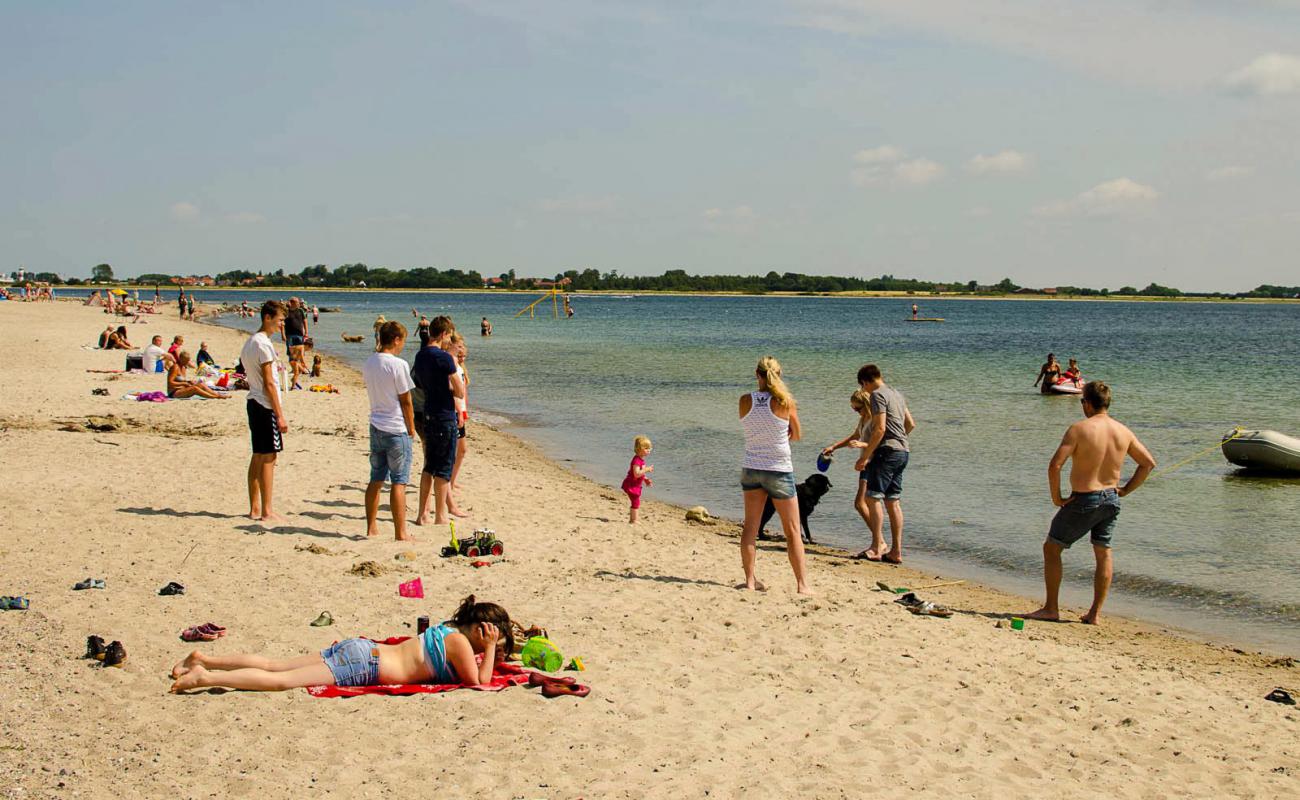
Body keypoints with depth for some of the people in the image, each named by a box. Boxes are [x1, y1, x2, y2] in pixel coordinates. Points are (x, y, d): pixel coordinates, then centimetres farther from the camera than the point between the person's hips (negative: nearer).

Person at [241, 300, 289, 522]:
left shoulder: (250, 342, 14)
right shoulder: (264, 344, -16)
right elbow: (268, 383, -18)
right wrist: (280, 415, -16)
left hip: (253, 402, 10)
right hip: (266, 406, -10)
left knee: (257, 456, 14)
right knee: (268, 458, -5)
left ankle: (254, 508, 19)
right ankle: (266, 512, -1)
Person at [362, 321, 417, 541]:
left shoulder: (368, 363, 5)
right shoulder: (398, 365, -16)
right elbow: (405, 401, -11)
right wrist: (411, 428, -1)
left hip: (376, 427, 7)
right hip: (396, 429, -7)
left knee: (376, 480, 15)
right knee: (399, 482, -2)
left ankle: (371, 528, 20)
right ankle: (400, 534, 1)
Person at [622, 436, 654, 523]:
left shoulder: (641, 459, 10)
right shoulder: (637, 460, -23)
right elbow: (636, 474, -32)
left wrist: (646, 479, 12)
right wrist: (646, 469, -32)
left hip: (635, 486, 11)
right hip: (631, 485, -11)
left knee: (635, 503, 19)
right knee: (636, 503, -7)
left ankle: (632, 520, 30)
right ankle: (633, 521, 0)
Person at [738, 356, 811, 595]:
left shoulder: (745, 401, -4)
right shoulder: (784, 401, -11)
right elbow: (796, 435, 2)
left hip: (751, 468, 3)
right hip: (779, 470, -3)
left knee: (750, 528, 10)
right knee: (793, 530, 5)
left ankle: (750, 580, 12)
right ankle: (802, 584, 3)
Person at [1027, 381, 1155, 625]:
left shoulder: (1080, 429, -15)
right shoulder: (1123, 431, 2)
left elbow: (1055, 465, -23)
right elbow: (1149, 463, 11)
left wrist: (1056, 497, -12)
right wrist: (1126, 489, 13)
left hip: (1084, 500, -5)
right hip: (1111, 499, 6)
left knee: (1051, 548, 9)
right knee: (1103, 553, 17)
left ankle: (1051, 609, 10)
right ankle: (1095, 613, 17)